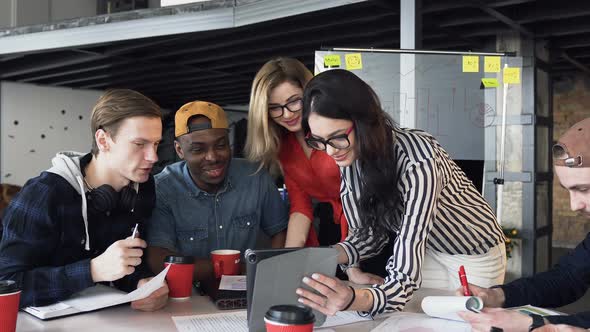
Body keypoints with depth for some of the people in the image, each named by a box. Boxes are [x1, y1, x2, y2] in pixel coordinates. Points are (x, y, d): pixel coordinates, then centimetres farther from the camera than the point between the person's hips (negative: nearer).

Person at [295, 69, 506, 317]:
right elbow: (367, 232, -8)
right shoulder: (350, 155, -16)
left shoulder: (418, 161, -39)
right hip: (427, 251, 6)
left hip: (474, 258, -5)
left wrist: (354, 301, -65)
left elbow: (405, 277, -44)